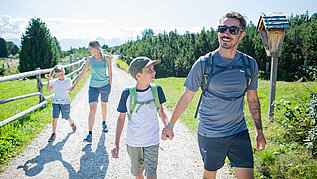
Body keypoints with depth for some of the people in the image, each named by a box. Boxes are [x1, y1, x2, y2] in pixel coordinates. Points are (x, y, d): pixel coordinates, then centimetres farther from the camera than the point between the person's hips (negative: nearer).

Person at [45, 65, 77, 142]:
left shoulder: (68, 81, 1)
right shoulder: (54, 81, 2)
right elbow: (48, 89, -11)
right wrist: (48, 80, -15)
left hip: (65, 102, 0)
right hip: (56, 102, 1)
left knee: (67, 117, 9)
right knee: (55, 117, -8)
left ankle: (72, 123, 43)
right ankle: (53, 133, 0)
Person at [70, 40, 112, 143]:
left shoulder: (107, 58, -7)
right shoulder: (89, 59, -2)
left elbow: (110, 73, 3)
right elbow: (82, 73, 4)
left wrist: (110, 85, 4)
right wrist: (74, 86, 5)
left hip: (105, 86, 0)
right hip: (93, 87, 1)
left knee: (103, 105, 17)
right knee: (92, 109, -9)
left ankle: (104, 123, 44)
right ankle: (90, 135, -8)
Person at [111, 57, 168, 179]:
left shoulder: (156, 90, -11)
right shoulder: (127, 93, -15)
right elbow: (121, 118, -4)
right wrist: (116, 144, -5)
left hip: (152, 141, 0)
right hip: (133, 141, 0)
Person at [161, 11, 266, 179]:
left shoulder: (250, 64, -1)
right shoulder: (204, 63, -11)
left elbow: (252, 99, 11)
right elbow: (186, 96, -4)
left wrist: (259, 131, 14)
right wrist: (170, 125, 1)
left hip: (239, 133, 3)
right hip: (210, 134, -2)